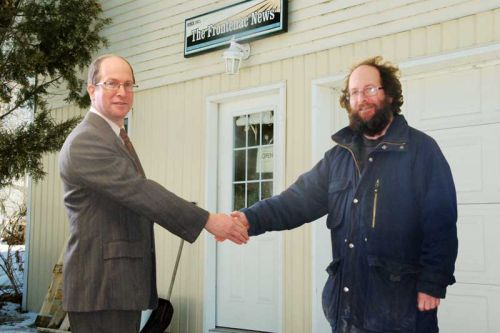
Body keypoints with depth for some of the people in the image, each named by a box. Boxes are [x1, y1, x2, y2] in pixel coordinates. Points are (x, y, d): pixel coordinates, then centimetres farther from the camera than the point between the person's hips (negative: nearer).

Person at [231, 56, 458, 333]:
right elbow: (299, 199, 3)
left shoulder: (421, 150, -3)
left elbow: (440, 223, -9)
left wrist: (433, 283, -16)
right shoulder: (339, 156, 13)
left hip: (401, 303, -5)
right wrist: (252, 218, -12)